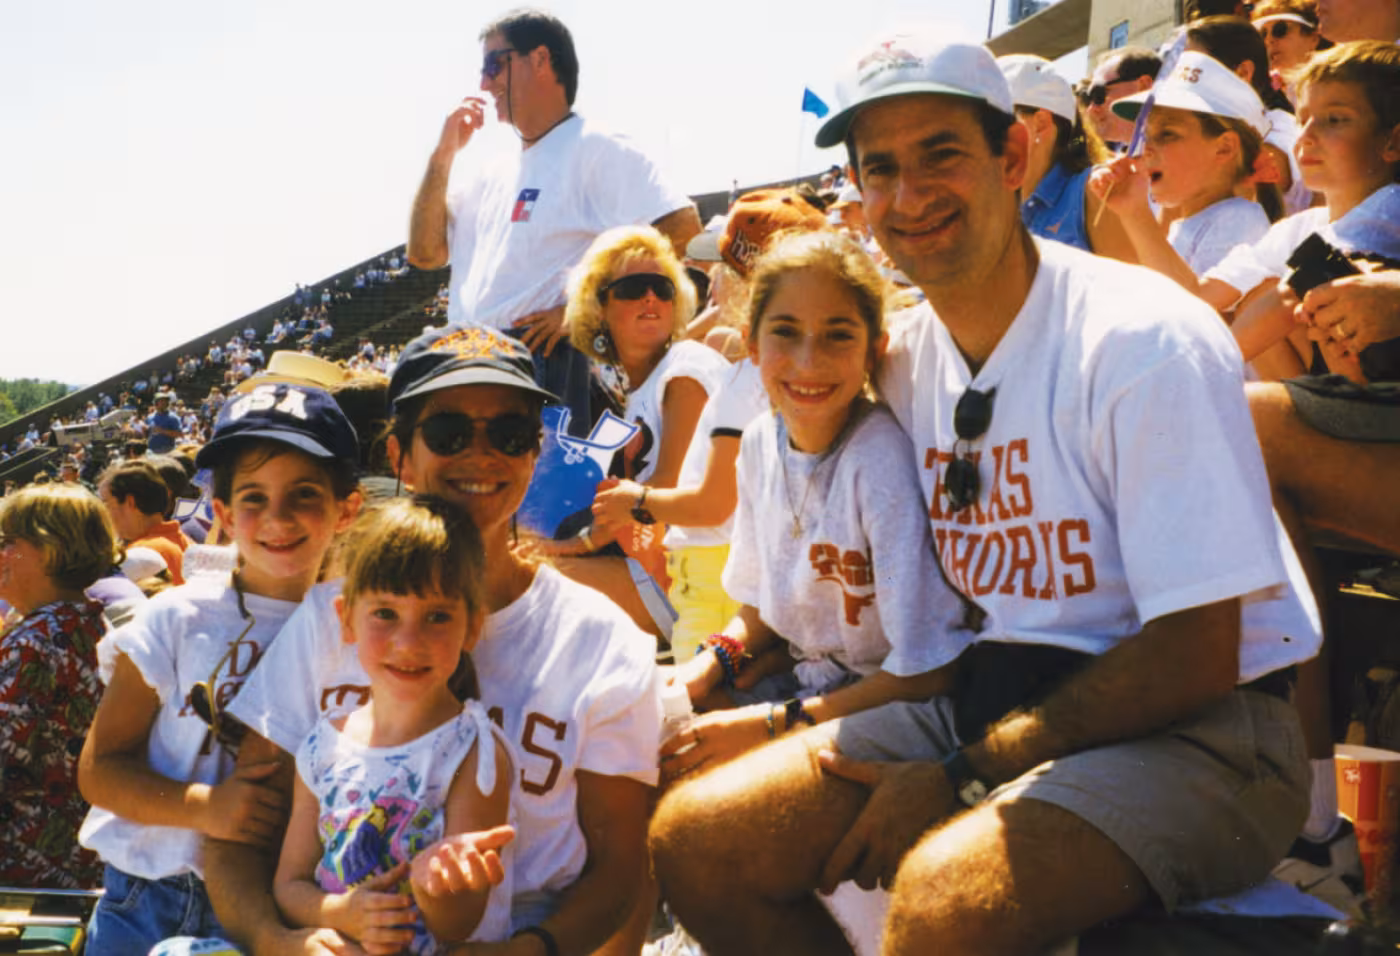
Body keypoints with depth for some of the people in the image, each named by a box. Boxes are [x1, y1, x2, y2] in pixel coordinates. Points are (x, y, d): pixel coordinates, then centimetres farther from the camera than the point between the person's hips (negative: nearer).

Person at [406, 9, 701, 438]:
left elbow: (682, 225, -17)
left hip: (542, 361, -8)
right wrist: (443, 155, 8)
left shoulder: (592, 149, -4)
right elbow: (425, 253, 16)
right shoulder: (492, 170, 21)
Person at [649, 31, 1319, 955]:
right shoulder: (904, 356, 7)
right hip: (998, 699, 7)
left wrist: (961, 777, -17)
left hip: (1195, 723, -7)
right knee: (696, 840, -6)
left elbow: (1195, 657, -19)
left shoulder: (1146, 342, -15)